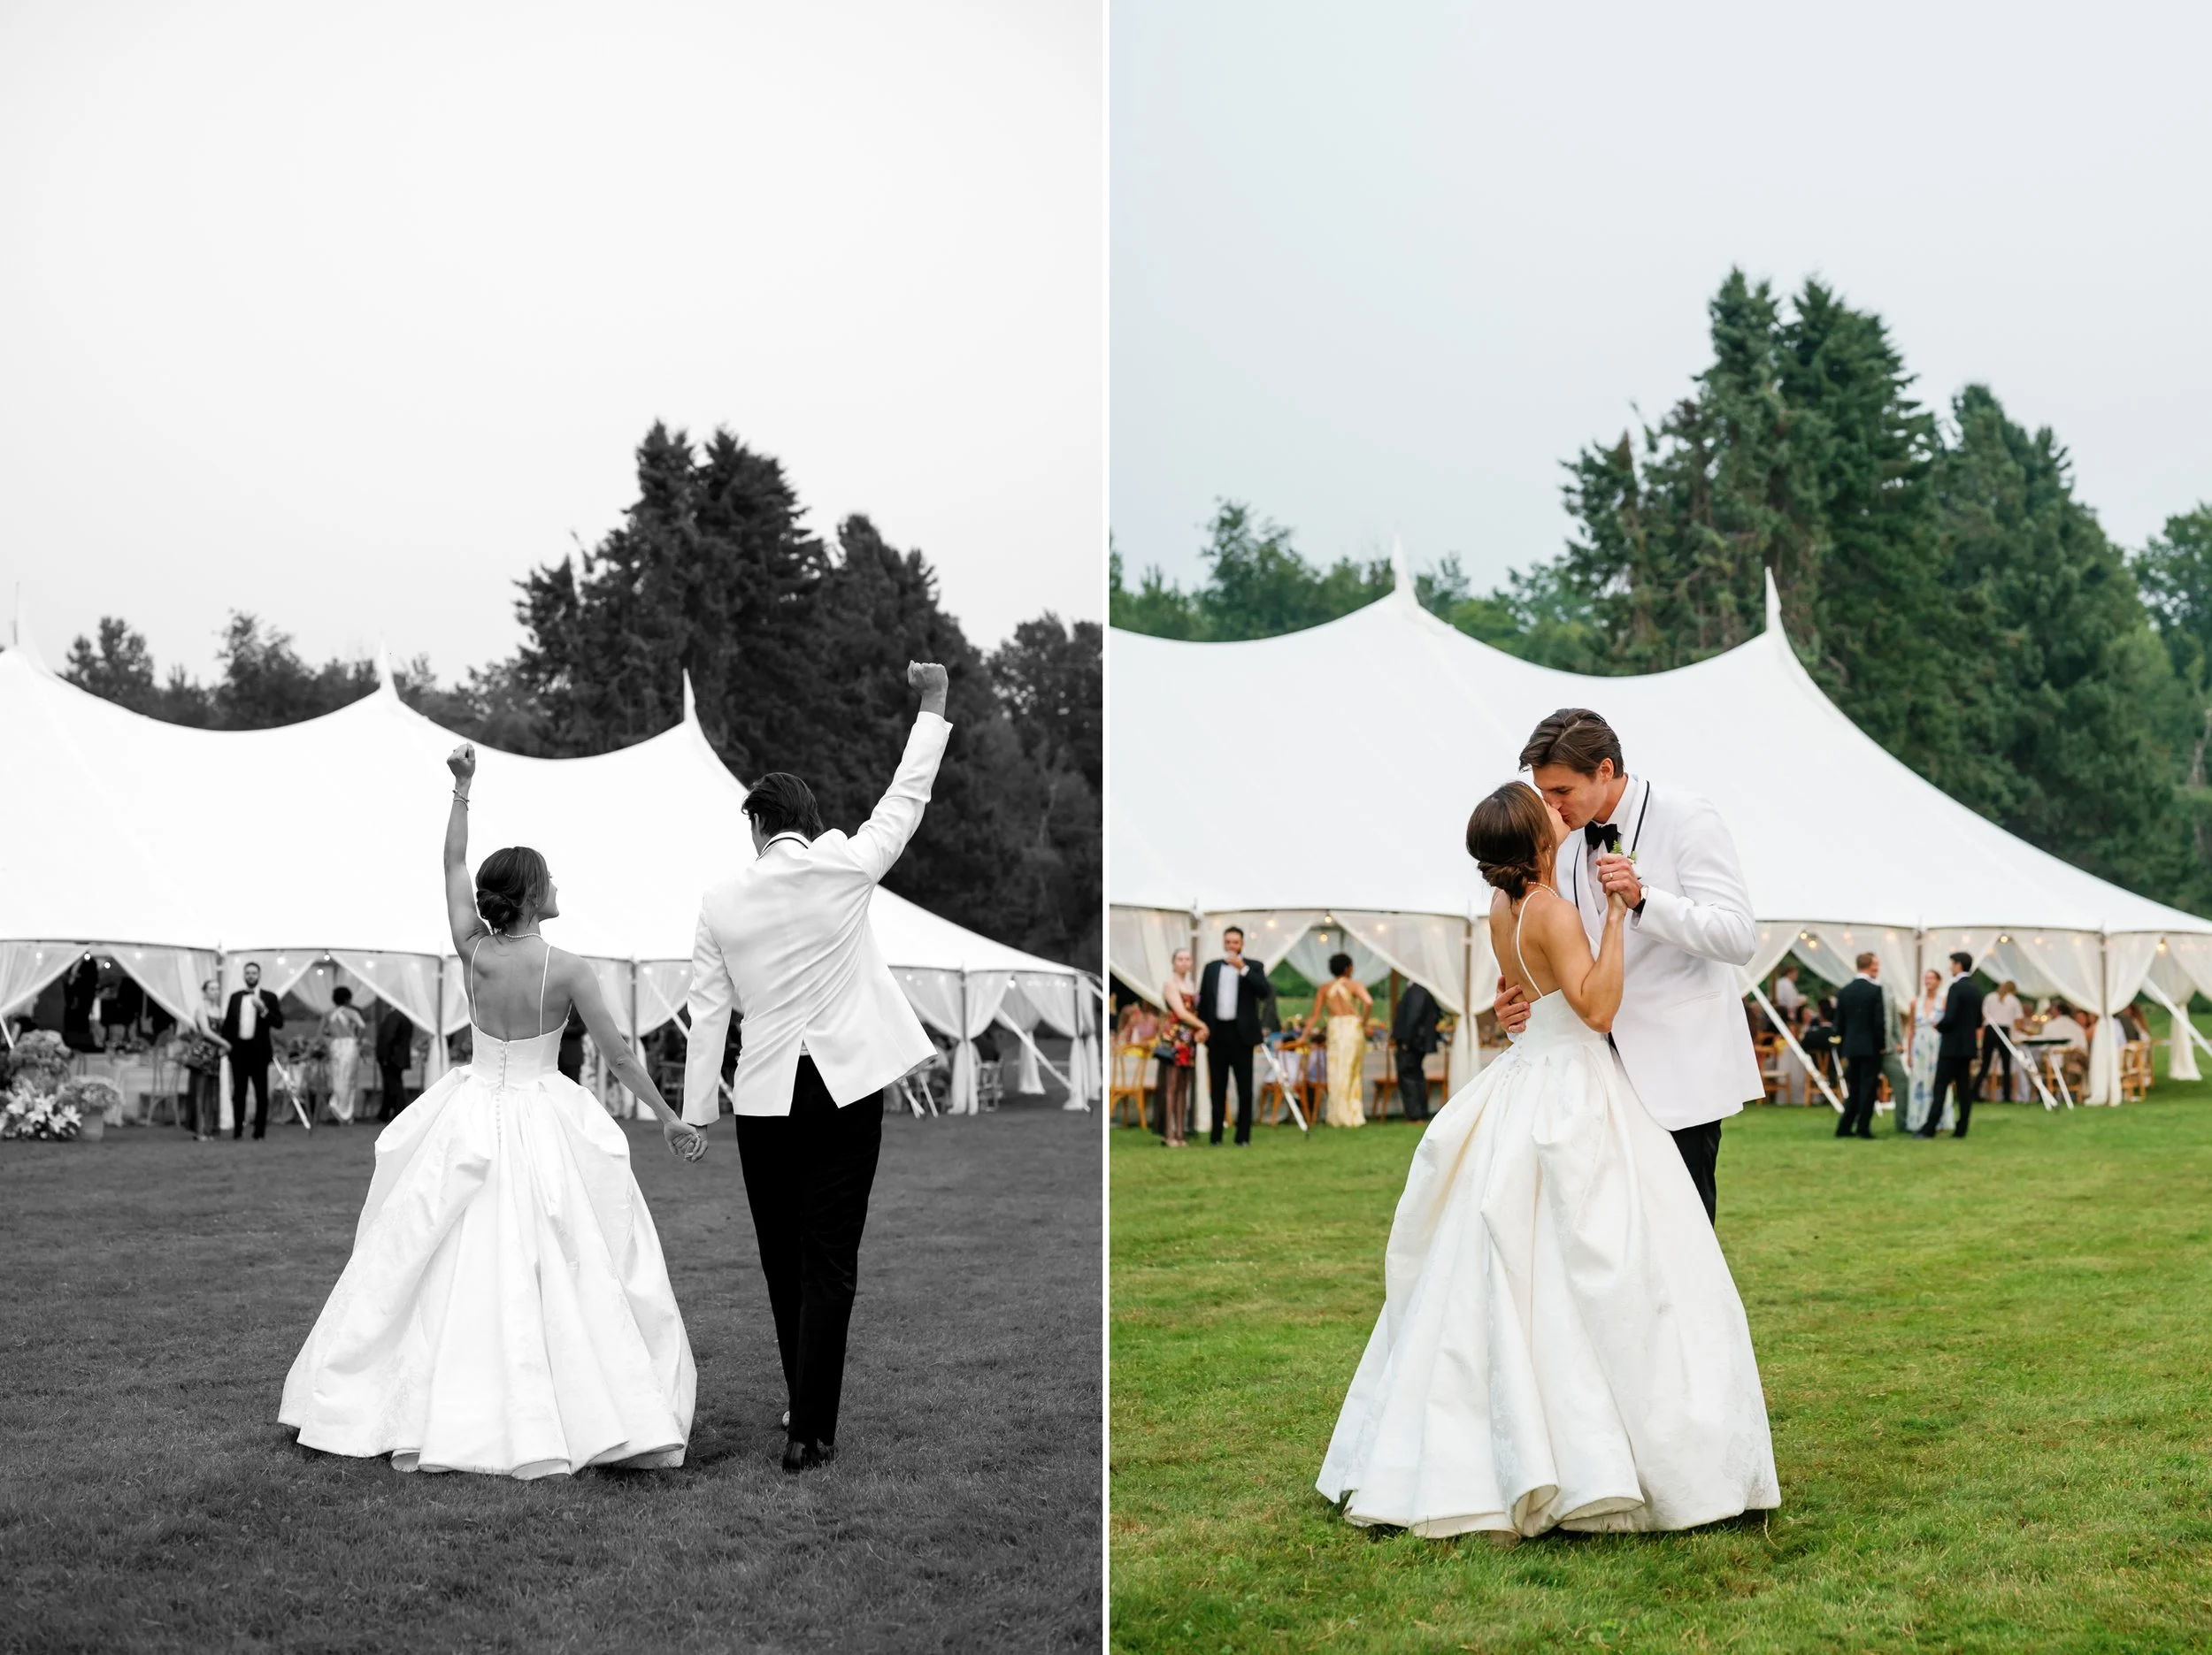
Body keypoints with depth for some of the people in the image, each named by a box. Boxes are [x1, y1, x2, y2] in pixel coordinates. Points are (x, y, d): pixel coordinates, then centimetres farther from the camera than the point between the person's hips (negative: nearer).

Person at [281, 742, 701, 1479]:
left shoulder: (472, 950, -6)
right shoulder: (566, 968, -14)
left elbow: (453, 865, 8)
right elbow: (619, 1053, -8)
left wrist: (461, 789, 13)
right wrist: (669, 1117, 1)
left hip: (471, 1121, 3)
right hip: (543, 1122, -3)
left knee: (448, 1269, 11)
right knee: (562, 1270, 2)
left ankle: (420, 1416, 17)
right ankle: (599, 1413, 2)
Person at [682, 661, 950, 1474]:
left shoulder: (721, 900, 0)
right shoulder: (845, 868, -5)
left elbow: (708, 1014, 1)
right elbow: (906, 797, 7)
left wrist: (696, 1114, 6)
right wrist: (932, 706, 17)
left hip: (765, 1096, 2)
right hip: (845, 1088, -2)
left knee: (784, 1262, 16)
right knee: (829, 1264, 0)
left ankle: (804, 1405, 29)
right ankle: (810, 1431, -4)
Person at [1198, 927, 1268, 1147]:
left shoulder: (1253, 966, 4)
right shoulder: (1211, 967, 11)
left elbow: (1264, 992, -12)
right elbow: (1203, 999, 11)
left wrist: (1243, 969, -17)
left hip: (1241, 1033, -2)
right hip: (1217, 1032, 2)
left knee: (1244, 1087, -1)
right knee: (1217, 1087, 5)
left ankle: (1243, 1136, 3)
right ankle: (1216, 1135, 9)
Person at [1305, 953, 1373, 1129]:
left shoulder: (1325, 988, 8)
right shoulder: (1354, 985, 0)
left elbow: (1315, 1015, 3)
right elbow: (1368, 1002, -18)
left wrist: (1306, 1033, 5)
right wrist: (1364, 1022, -5)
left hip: (1334, 1028, 2)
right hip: (1352, 1026, -2)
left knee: (1336, 1071, 6)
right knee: (1351, 1072, 6)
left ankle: (1337, 1115, 6)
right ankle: (1352, 1114, 8)